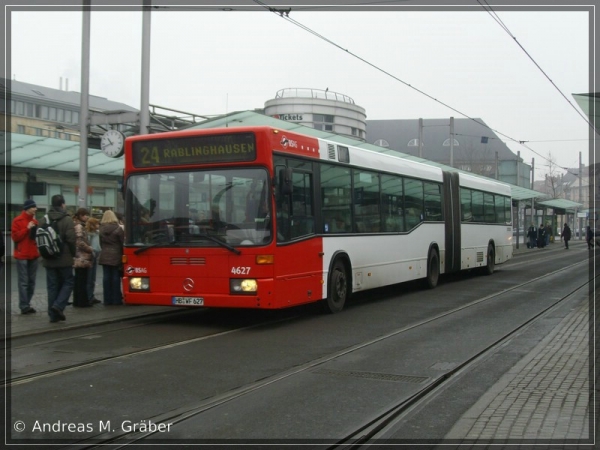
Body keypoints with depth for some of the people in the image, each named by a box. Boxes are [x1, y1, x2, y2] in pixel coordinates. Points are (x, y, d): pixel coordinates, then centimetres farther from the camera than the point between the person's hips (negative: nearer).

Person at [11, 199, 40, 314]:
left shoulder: (34, 221, 14)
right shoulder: (17, 221, -6)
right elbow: (15, 237, -12)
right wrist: (27, 229, -18)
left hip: (33, 255, 7)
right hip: (22, 255, -7)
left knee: (31, 281, 8)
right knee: (23, 282, -7)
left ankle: (27, 304, 15)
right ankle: (24, 306, -6)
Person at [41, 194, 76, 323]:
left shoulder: (45, 220, 5)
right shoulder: (67, 220, -10)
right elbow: (71, 240, -15)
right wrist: (73, 254, 0)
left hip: (49, 259, 5)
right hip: (64, 259, -5)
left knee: (52, 286, 9)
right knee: (68, 282, 9)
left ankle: (53, 314, 9)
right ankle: (58, 305, -9)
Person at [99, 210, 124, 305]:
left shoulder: (101, 229, 2)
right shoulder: (118, 229, -9)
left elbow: (101, 243, 9)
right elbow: (123, 242, -4)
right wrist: (123, 254, 7)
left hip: (104, 256, 3)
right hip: (116, 256, -3)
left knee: (106, 277, 5)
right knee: (115, 277, 0)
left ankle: (107, 299, 7)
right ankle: (116, 300, 2)